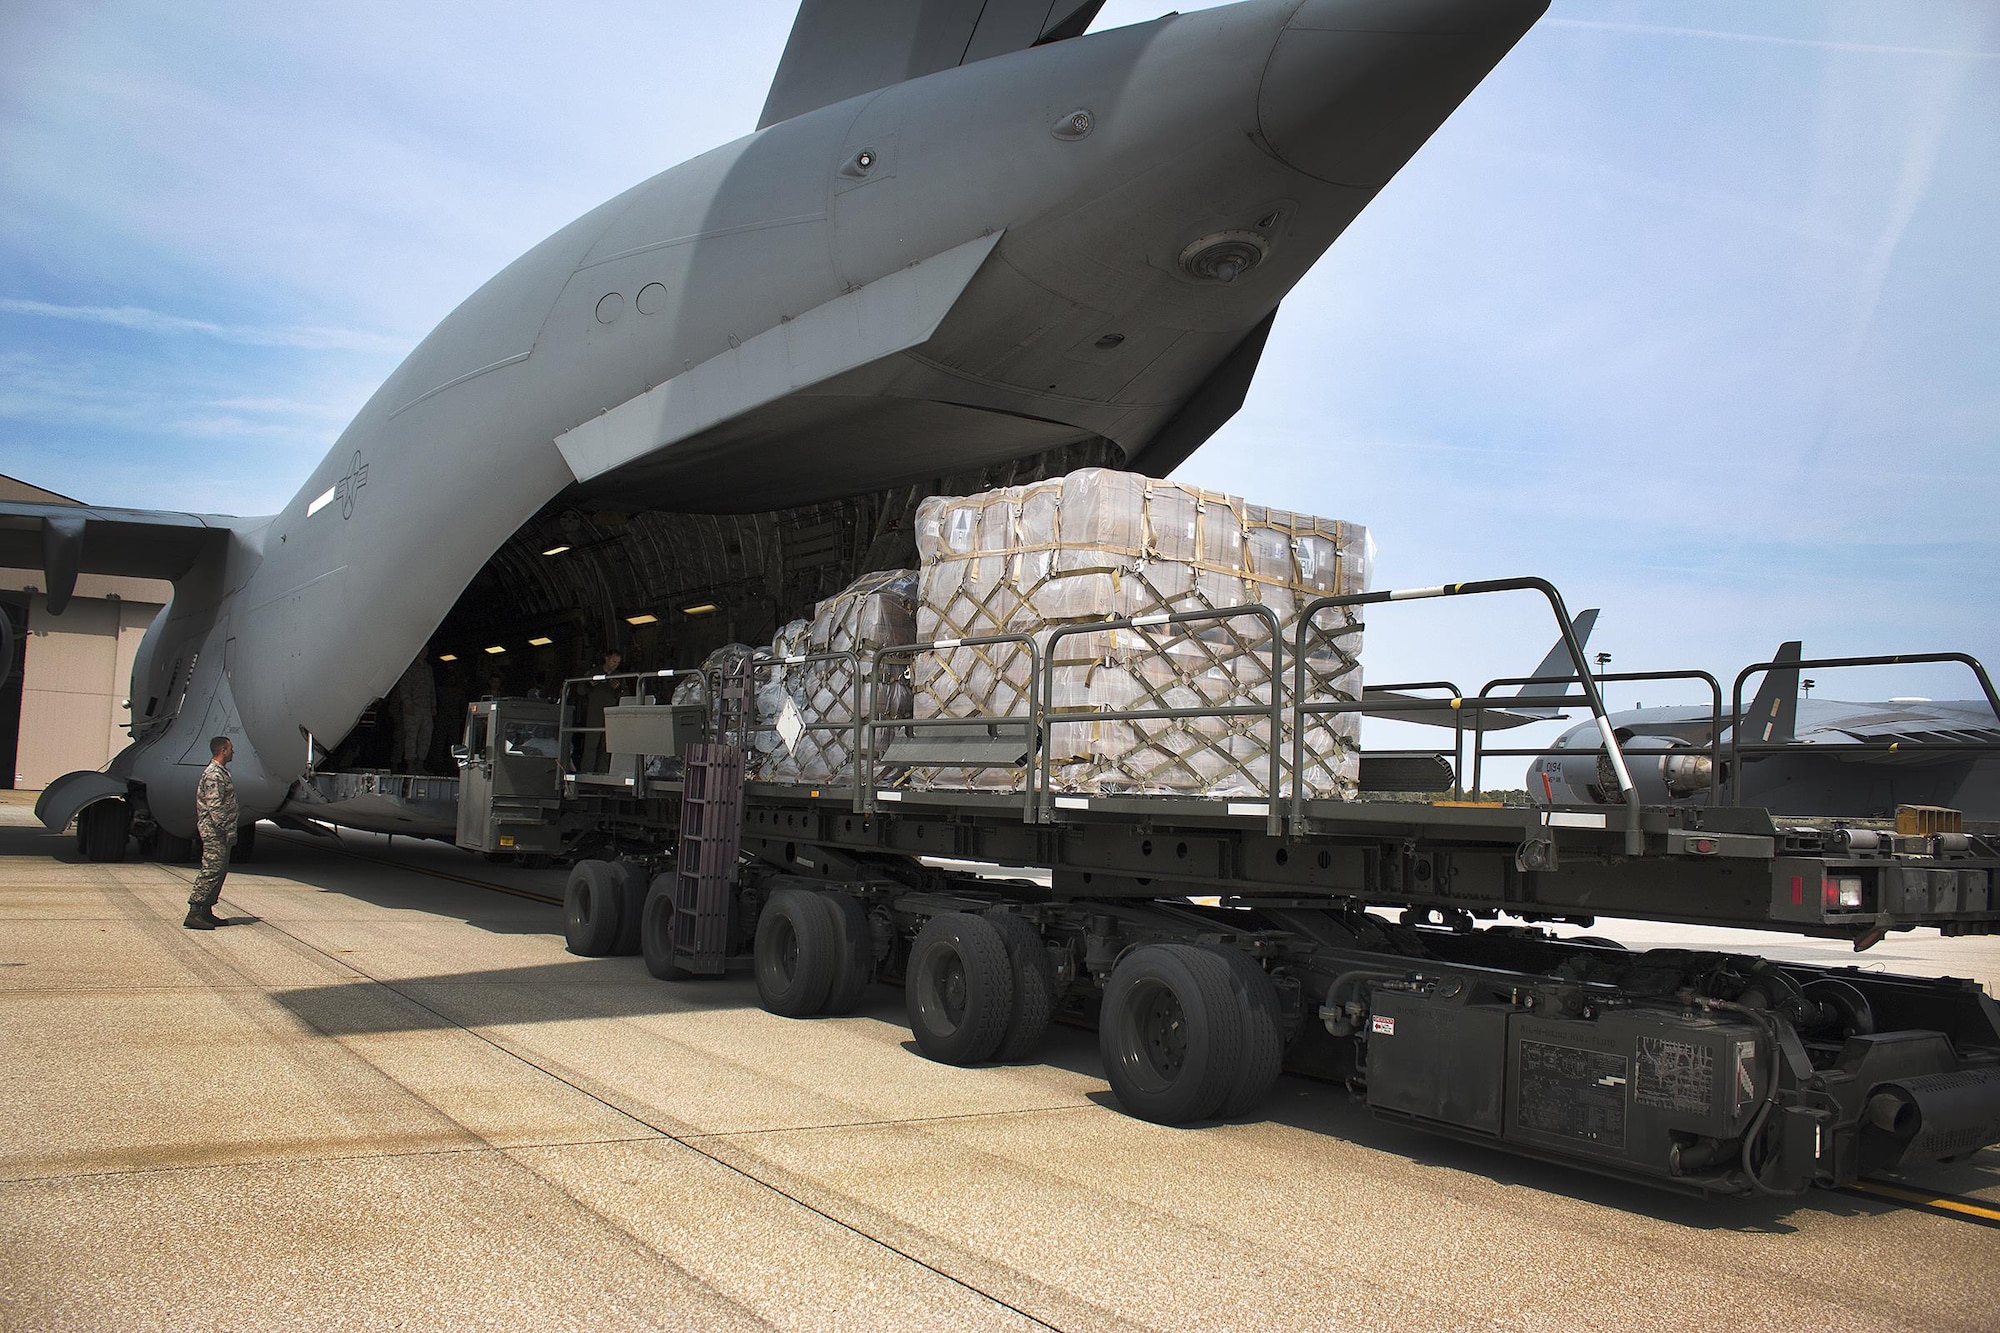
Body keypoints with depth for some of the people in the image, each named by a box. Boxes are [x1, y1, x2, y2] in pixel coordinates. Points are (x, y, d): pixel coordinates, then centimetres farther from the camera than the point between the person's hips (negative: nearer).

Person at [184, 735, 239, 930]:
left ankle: (207, 913, 16)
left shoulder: (221, 772, 18)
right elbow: (215, 807, -21)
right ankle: (194, 913, -12)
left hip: (219, 833, 11)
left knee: (220, 870, 12)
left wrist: (230, 831, 18)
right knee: (211, 871, -11)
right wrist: (228, 831, -20)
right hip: (214, 832, -11)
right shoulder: (214, 775, -15)